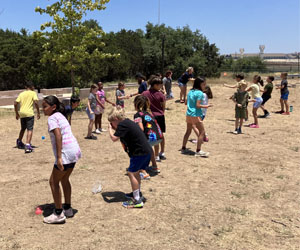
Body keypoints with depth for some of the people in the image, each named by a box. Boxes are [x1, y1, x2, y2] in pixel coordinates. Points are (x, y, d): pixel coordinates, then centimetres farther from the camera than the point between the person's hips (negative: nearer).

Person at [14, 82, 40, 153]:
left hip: (21, 113, 5)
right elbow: (36, 102, -13)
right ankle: (27, 145, -20)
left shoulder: (21, 94, 14)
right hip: (29, 113, -5)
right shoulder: (33, 93, 2)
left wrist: (17, 113, 16)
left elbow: (15, 103, 7)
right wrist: (38, 113, -6)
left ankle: (19, 143, 40)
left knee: (23, 129, 24)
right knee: (30, 129, -5)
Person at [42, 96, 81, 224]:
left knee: (54, 181, 3)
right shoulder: (61, 116, 18)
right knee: (64, 179, 22)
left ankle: (59, 214, 8)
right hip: (74, 150, 9)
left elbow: (58, 136, -20)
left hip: (66, 153, -9)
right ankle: (67, 208, 32)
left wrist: (59, 157, -24)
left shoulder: (52, 118, -8)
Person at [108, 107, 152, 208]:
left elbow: (114, 138, -18)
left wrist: (110, 129, -1)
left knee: (131, 173, -5)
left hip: (140, 152, -10)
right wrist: (115, 129, 16)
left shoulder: (122, 125, -13)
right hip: (146, 151, 10)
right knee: (135, 172, 24)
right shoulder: (128, 122, 17)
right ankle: (137, 193, 40)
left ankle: (137, 201, -5)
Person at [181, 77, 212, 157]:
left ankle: (183, 148, 23)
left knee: (188, 131, 18)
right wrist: (206, 106, -5)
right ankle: (198, 151, -3)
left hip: (188, 114, 8)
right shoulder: (199, 93, -12)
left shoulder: (190, 92, 11)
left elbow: (186, 103, 15)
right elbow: (198, 105, -17)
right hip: (195, 115, -8)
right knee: (202, 132, -1)